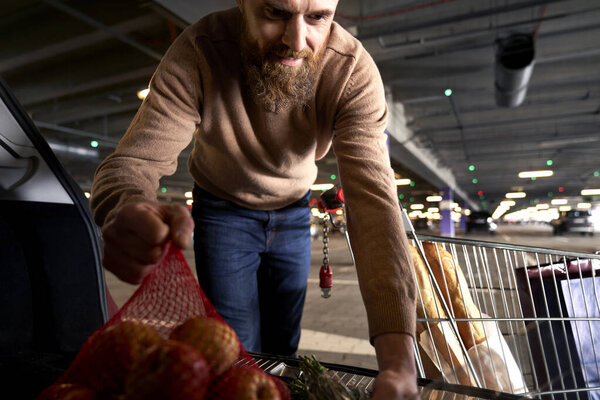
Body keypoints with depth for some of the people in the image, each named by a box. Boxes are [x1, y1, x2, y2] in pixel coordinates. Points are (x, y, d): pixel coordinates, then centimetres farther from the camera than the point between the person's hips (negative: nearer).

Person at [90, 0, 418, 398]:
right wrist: (127, 213, -59)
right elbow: (130, 163, -32)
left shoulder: (354, 71, -28)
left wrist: (398, 350, -47)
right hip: (222, 211, -1)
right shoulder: (197, 54, -29)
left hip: (293, 211, 2)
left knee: (282, 349, 10)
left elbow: (374, 200, -36)